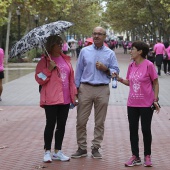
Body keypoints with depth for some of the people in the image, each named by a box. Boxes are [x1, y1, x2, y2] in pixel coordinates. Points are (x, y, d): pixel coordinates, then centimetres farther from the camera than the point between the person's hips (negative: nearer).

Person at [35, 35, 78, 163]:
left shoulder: (66, 60, 11)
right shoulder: (45, 60, -3)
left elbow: (71, 78, 14)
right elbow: (39, 79, -6)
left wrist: (74, 94, 9)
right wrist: (49, 69, -17)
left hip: (65, 98, 5)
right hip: (51, 99, -5)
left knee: (61, 125, 8)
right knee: (51, 124, -2)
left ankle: (58, 152, 16)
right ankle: (47, 151, 9)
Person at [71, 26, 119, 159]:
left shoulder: (110, 53, 7)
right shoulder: (85, 51, 8)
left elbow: (116, 71, 8)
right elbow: (79, 70, 10)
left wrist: (105, 69, -11)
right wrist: (76, 88, 5)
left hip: (102, 90, 0)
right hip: (85, 88, 0)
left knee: (100, 122, 5)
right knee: (81, 121, -2)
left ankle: (96, 148, 14)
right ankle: (82, 148, 8)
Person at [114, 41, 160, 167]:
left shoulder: (148, 65, -12)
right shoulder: (131, 66, 4)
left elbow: (155, 83, -6)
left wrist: (155, 100, -9)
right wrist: (119, 78, -1)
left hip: (146, 104, -5)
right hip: (132, 103, 6)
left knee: (146, 130, 3)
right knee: (133, 130, 7)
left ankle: (147, 156, 18)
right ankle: (135, 157, 16)